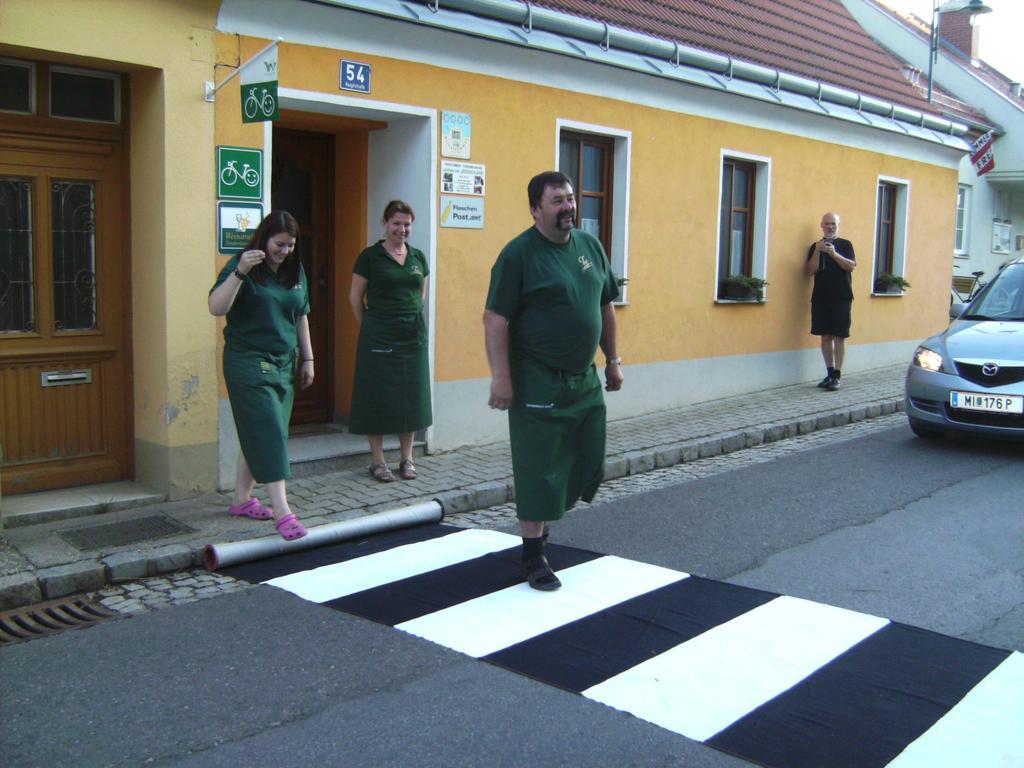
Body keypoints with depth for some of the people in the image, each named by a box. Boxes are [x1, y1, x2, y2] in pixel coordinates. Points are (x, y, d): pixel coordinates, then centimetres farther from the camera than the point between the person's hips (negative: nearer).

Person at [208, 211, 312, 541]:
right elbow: (216, 307, -22)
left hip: (283, 363, 7)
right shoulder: (242, 266, -9)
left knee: (258, 434, 13)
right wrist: (239, 272, -33)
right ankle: (282, 512, -13)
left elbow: (301, 316, 18)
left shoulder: (295, 271, 10)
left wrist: (307, 358, 17)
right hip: (249, 361, -7)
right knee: (269, 433, -12)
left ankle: (242, 499, 26)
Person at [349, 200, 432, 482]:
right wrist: (370, 328, 3)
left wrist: (413, 319, 12)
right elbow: (355, 297, 0)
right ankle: (378, 461, 9)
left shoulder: (418, 257, 9)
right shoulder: (370, 256, -4)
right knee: (378, 396, 0)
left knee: (411, 395, 7)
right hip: (379, 336, -4)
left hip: (413, 334, 5)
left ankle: (407, 459, 18)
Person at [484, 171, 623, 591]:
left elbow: (605, 307, 17)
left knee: (588, 463, 14)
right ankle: (533, 557, 13)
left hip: (586, 380, 7)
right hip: (538, 383, -7)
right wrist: (501, 377, -19)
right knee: (538, 470, -1)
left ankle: (539, 521, 36)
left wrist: (613, 359, 16)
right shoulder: (519, 253, -11)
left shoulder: (590, 246, 8)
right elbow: (495, 320, -14)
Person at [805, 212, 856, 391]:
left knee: (839, 336, -5)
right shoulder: (815, 246, 10)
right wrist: (817, 252, -14)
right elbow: (811, 270, 0)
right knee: (825, 336, 6)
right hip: (820, 297, 3)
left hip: (841, 297, -2)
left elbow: (851, 266, -9)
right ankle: (830, 373, 14)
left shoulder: (845, 244, 4)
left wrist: (834, 253, -21)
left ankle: (837, 376, -4)